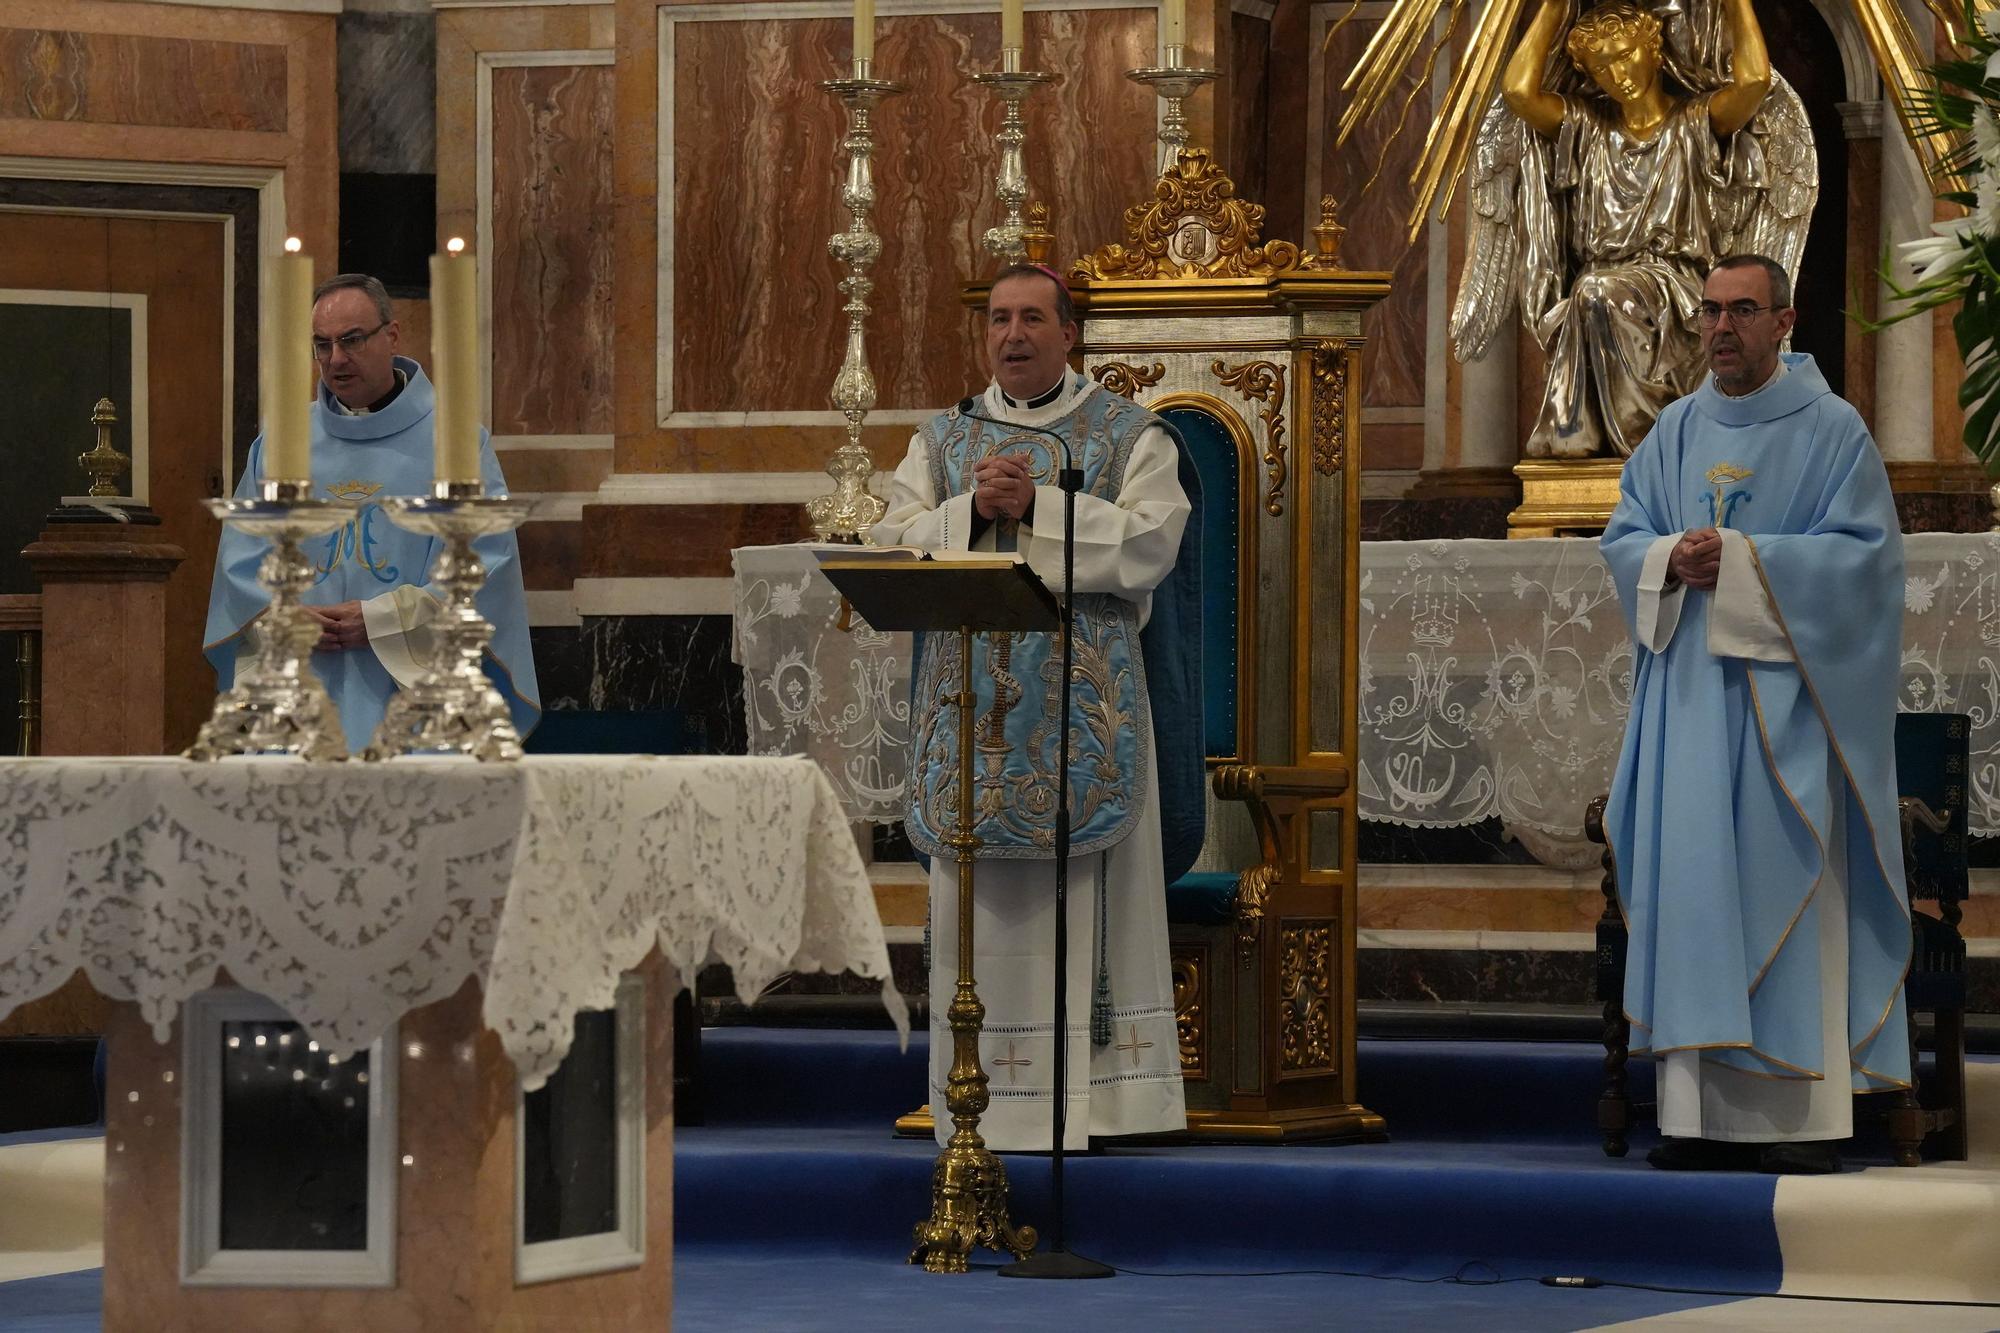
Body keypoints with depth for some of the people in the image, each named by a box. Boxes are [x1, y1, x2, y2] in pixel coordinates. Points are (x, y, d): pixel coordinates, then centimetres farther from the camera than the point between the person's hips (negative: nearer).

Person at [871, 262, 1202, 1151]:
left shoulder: (1129, 436, 6)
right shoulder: (942, 439, 15)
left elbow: (1152, 540, -10)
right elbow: (891, 546, 4)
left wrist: (1036, 506, -15)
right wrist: (974, 510, -13)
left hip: (1089, 709, -3)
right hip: (973, 709, 3)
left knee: (1090, 900, -5)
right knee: (983, 904, 0)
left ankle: (1094, 1096, -3)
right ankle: (990, 1103, 3)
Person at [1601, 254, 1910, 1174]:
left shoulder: (1832, 431, -1)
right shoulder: (1674, 432, 13)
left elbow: (1863, 551, -9)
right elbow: (1622, 537, 13)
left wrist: (1739, 560, -16)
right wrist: (1672, 559, -10)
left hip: (1784, 694, -5)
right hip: (1688, 687, 5)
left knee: (1787, 885, -7)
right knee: (1691, 882, 0)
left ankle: (1804, 1114, -6)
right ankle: (1701, 1109, 2)